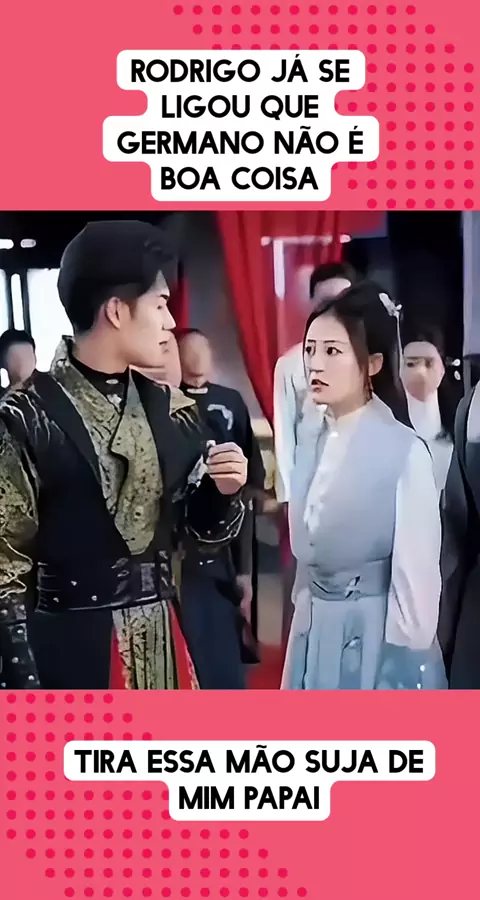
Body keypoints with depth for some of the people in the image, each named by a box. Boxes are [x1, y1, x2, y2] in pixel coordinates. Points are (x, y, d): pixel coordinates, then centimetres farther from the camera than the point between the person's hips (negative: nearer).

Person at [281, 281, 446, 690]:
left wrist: (404, 664, -11)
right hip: (315, 637, 6)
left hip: (379, 638, -6)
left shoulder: (405, 451, -14)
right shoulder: (311, 449, 6)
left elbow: (416, 578, -13)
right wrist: (306, 632, 14)